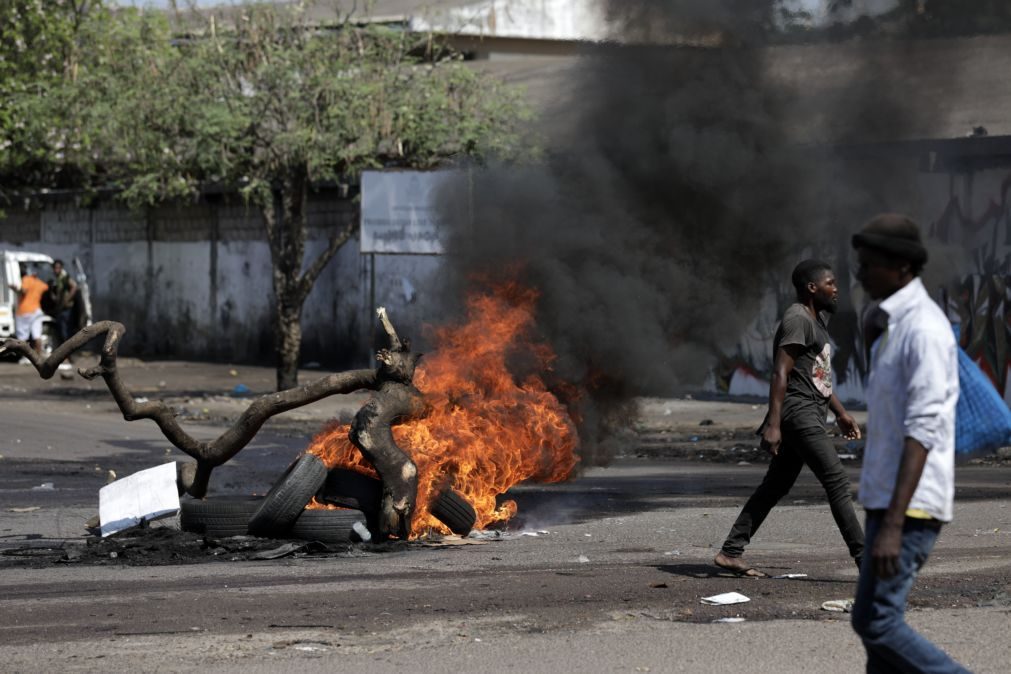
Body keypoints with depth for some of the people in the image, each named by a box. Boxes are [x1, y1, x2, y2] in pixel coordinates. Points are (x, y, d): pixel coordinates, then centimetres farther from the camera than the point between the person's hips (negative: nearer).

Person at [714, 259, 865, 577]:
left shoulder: (817, 320, 19)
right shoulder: (797, 320, -13)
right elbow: (781, 373, -20)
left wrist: (841, 413, 27)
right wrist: (773, 424, -25)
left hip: (811, 414, 11)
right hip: (799, 414, -11)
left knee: (776, 485, 11)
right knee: (837, 482, -12)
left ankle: (730, 552, 13)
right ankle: (864, 557, -13)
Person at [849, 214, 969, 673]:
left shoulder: (924, 329, -17)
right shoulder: (892, 325, 14)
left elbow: (922, 431, -24)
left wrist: (893, 523, -28)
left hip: (909, 504, -10)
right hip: (887, 499, 10)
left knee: (876, 622, -11)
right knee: (877, 621, 10)